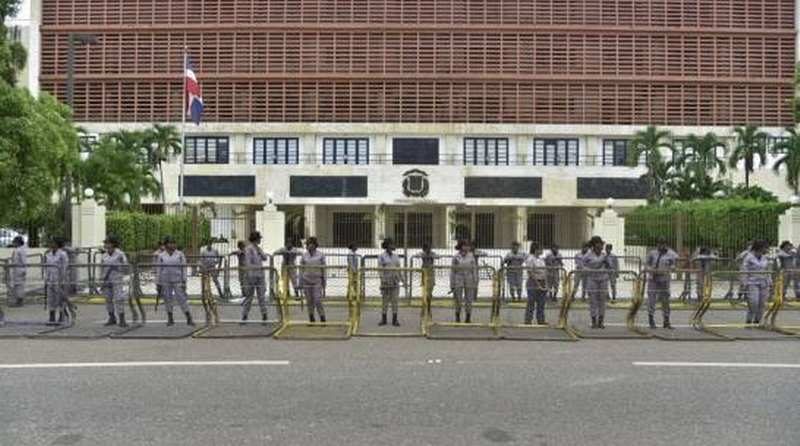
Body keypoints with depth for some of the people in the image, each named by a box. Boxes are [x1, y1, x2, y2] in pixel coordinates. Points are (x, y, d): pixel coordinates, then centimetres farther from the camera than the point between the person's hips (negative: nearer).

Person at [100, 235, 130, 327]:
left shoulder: (120, 254, -6)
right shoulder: (104, 256, 8)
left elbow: (125, 267, -2)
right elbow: (102, 269, 11)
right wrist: (101, 281, 7)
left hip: (117, 281, -5)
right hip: (107, 281, 5)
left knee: (119, 299, -10)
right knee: (108, 299, 7)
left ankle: (122, 320, -7)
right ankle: (112, 319, 17)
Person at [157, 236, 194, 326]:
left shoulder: (180, 255, 0)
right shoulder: (161, 256, 3)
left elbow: (184, 269, 0)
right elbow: (159, 270, 7)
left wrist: (184, 282, -6)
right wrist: (159, 284, 5)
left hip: (177, 281, -2)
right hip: (166, 281, 2)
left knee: (182, 298, -7)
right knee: (167, 299, 4)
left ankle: (189, 319, -2)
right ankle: (170, 319, 15)